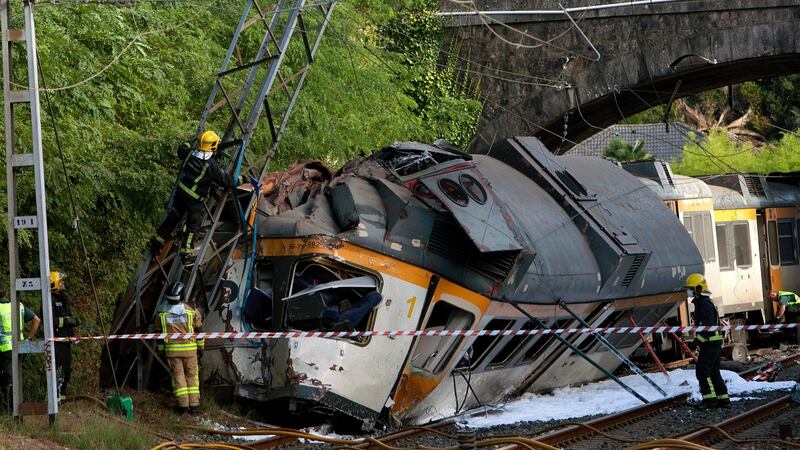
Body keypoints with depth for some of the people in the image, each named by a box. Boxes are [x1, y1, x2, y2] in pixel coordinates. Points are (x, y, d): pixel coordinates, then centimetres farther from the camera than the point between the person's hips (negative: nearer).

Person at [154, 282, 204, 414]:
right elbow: (198, 330, 2)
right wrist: (201, 347, 13)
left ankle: (183, 405, 4)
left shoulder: (161, 314, -2)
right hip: (189, 349, -1)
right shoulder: (191, 311, -5)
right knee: (192, 376, 8)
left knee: (178, 376, 8)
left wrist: (160, 349, 15)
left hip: (171, 349, 1)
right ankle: (194, 405, 5)